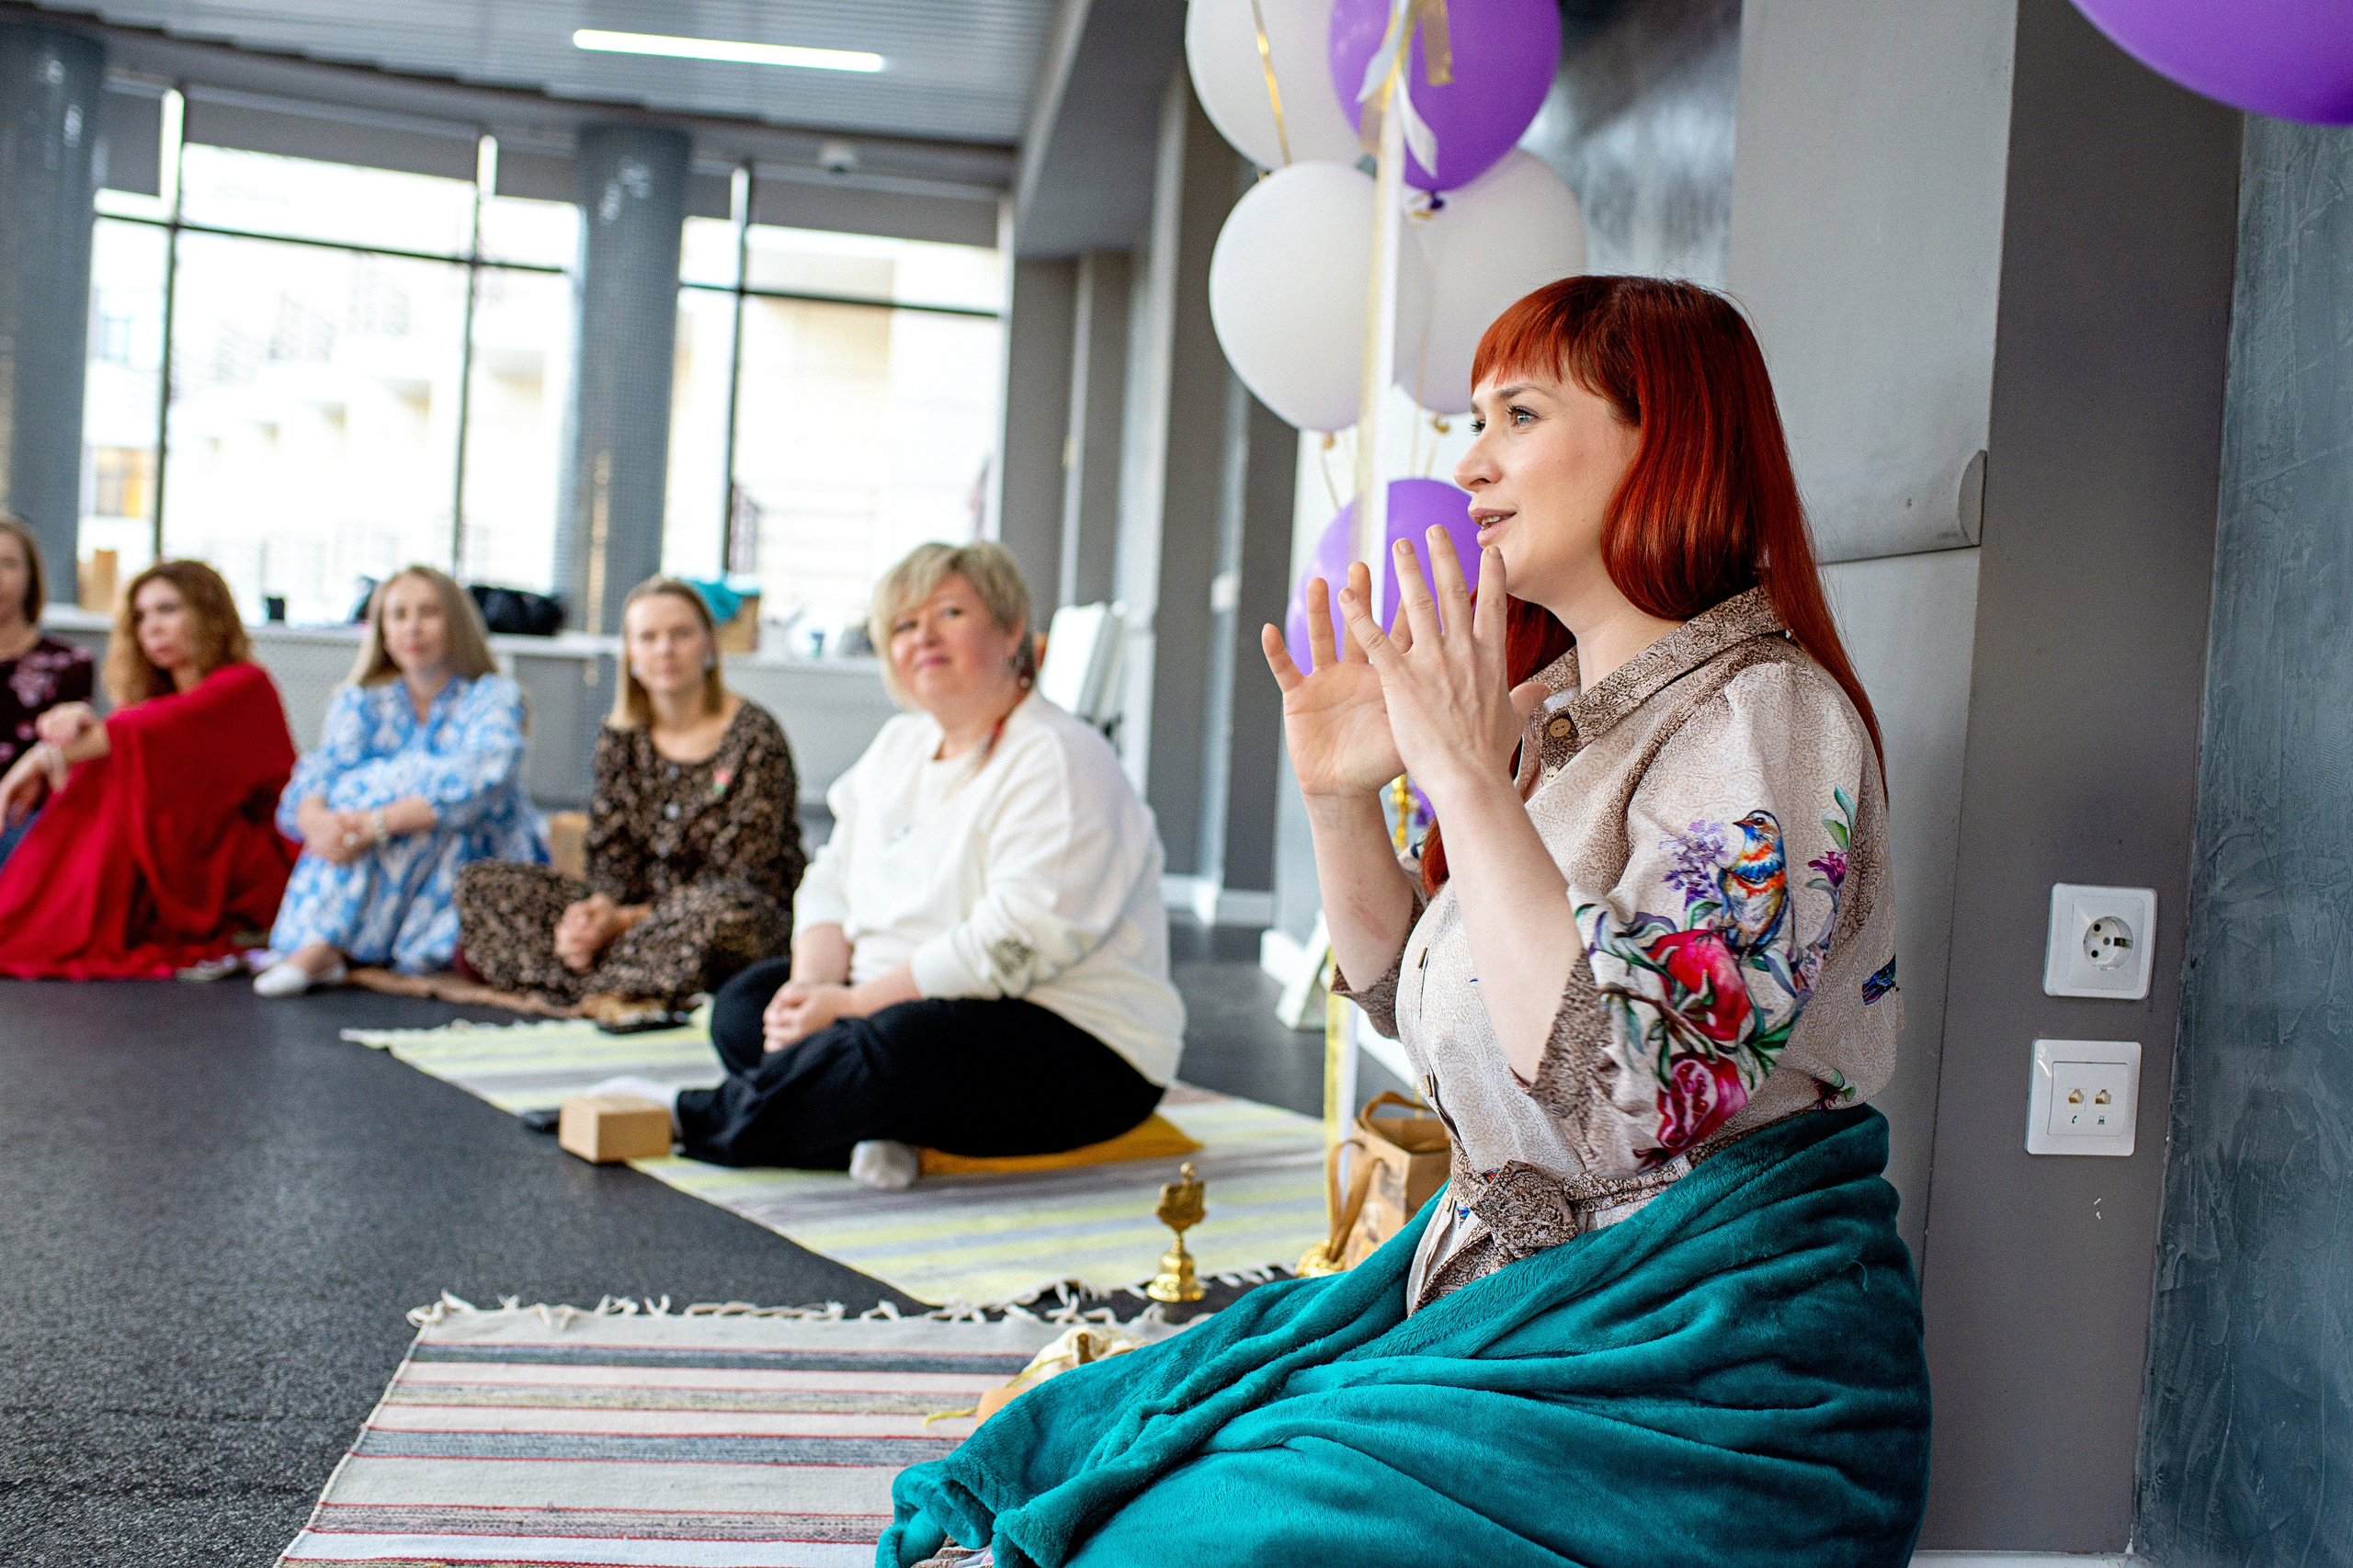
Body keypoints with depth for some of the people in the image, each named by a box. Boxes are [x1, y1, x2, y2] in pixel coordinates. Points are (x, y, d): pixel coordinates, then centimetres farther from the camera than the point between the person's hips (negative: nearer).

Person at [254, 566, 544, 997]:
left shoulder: (494, 697, -4)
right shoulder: (361, 701, 8)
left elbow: (479, 783, -24)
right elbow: (319, 772, -10)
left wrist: (376, 823, -36)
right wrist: (318, 822, -35)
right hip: (385, 882, 4)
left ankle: (322, 947, -32)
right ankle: (318, 944, -32)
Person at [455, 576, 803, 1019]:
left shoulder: (755, 736, -10)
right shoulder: (620, 738, 8)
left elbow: (740, 882, -14)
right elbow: (611, 856, 5)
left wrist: (627, 920, -21)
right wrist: (600, 908, -20)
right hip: (640, 912, 6)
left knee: (719, 909, -43)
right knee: (480, 883, -8)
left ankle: (600, 990, -18)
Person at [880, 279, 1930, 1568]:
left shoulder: (1766, 717, -18)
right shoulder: (1559, 705, 10)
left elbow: (1631, 1101, -29)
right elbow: (1413, 999, 17)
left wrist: (1470, 783, -27)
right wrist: (1339, 798, 1)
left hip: (1695, 1356, -8)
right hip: (1507, 1292, 8)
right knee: (1061, 1453, 2)